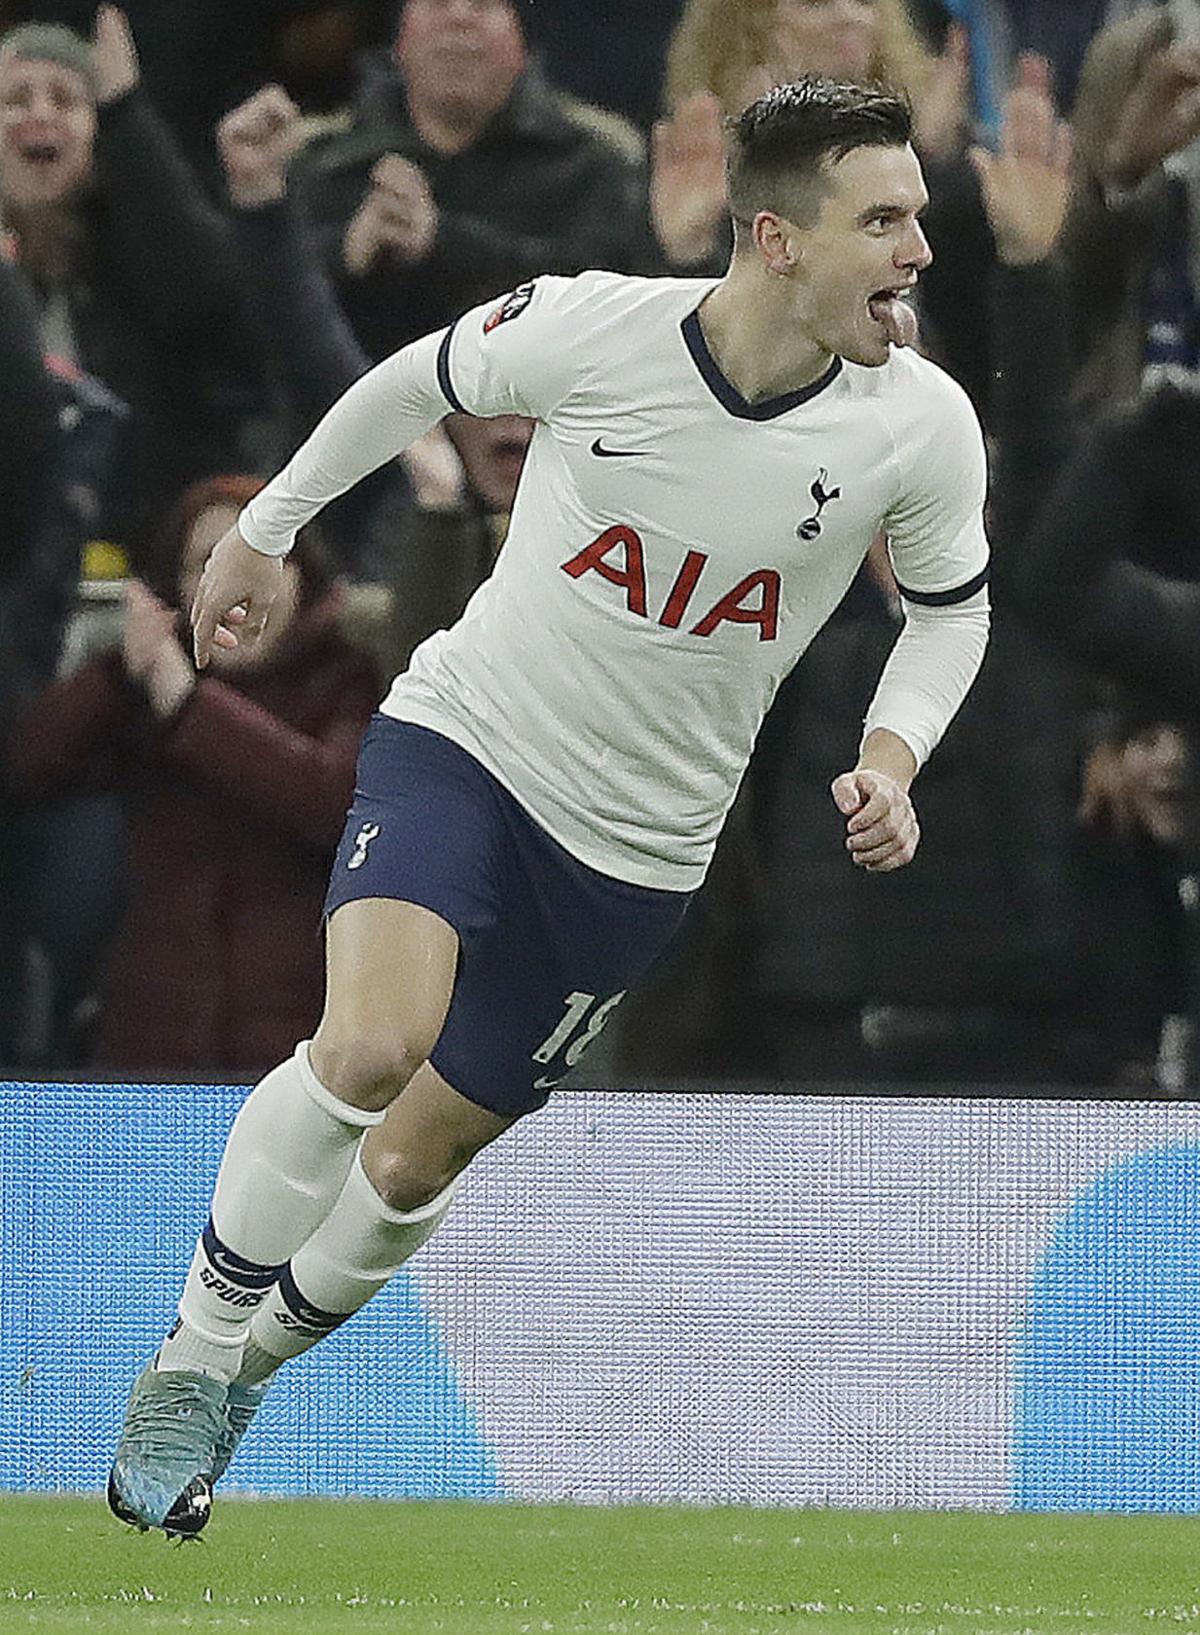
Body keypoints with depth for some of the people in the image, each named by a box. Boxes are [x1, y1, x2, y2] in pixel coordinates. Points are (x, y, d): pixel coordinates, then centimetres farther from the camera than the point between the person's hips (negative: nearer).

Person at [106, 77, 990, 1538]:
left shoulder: (922, 426, -14)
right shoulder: (587, 330, -19)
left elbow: (951, 608, 7)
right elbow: (418, 382, 3)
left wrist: (888, 761, -10)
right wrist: (264, 529, 15)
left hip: (633, 852, 3)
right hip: (462, 741, -3)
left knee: (416, 1161, 9)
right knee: (371, 1044, -28)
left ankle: (258, 1353, 39)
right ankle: (188, 1355, -9)